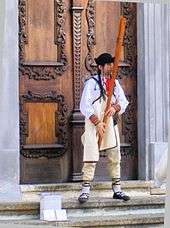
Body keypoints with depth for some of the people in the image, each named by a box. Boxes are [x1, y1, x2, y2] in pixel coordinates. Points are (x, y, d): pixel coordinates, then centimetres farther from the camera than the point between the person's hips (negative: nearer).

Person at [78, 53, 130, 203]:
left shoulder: (115, 83, 12)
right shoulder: (91, 83, -5)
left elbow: (124, 102, 8)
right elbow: (85, 106, -11)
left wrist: (115, 107, -14)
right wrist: (97, 123, -17)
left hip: (111, 124, 6)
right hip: (94, 124, -6)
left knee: (115, 157, 7)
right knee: (91, 157, -9)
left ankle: (117, 189, 15)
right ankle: (85, 190, -6)